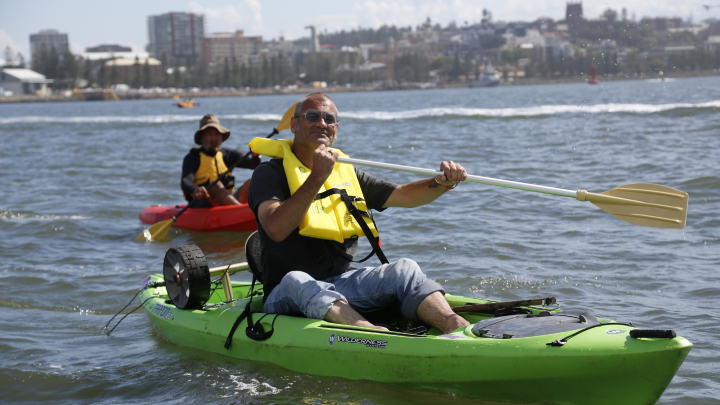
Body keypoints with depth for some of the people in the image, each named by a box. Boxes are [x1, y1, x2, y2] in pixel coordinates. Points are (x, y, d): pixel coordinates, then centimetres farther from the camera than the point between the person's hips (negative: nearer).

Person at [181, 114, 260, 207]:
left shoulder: (227, 154, 14)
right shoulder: (193, 157, 1)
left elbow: (253, 164, 2)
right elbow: (185, 182, -16)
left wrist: (255, 156, -24)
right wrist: (195, 190, -41)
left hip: (229, 201, 4)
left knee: (252, 182, -17)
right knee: (216, 186, -33)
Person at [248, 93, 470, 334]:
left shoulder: (346, 174, 17)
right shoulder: (271, 173, -1)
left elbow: (405, 196, 10)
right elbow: (276, 229, -20)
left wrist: (442, 182, -10)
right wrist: (317, 178, -25)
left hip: (342, 283, 5)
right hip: (286, 295, -5)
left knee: (405, 269, -17)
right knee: (296, 280, -38)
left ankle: (454, 325, -44)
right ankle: (377, 333, -60)